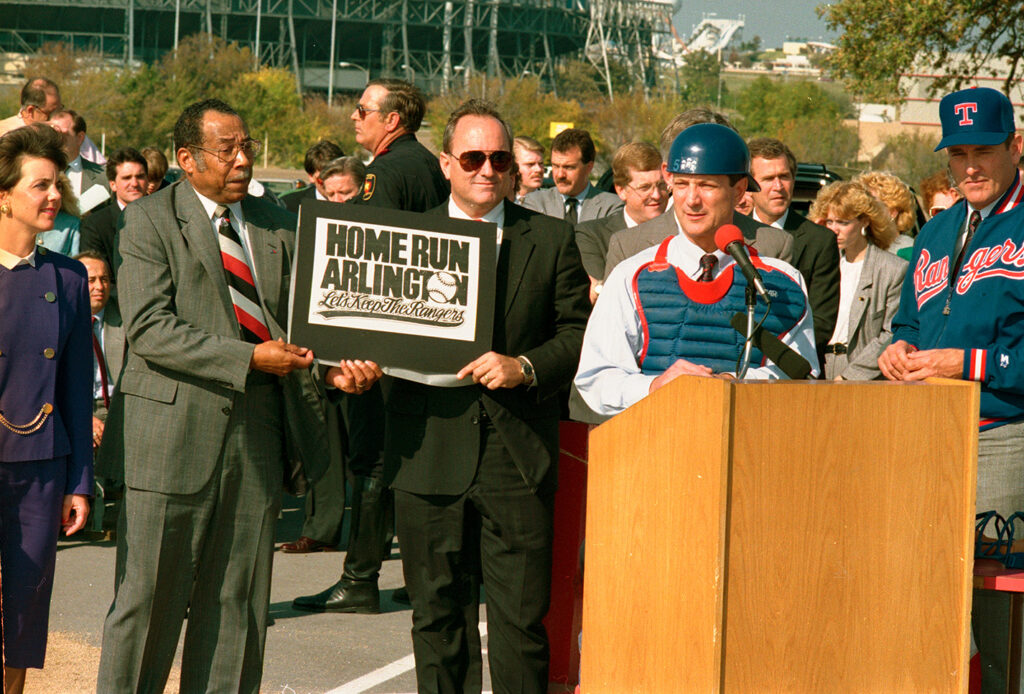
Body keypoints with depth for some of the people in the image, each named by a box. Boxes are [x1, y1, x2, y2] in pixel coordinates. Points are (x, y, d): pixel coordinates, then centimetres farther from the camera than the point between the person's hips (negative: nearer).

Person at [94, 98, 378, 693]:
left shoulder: (278, 225, 13)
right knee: (148, 594, -1)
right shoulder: (149, 221, -3)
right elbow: (150, 329, -13)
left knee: (239, 600, 9)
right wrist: (249, 358, -20)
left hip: (258, 434, 5)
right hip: (173, 432, -5)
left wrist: (334, 367, -7)